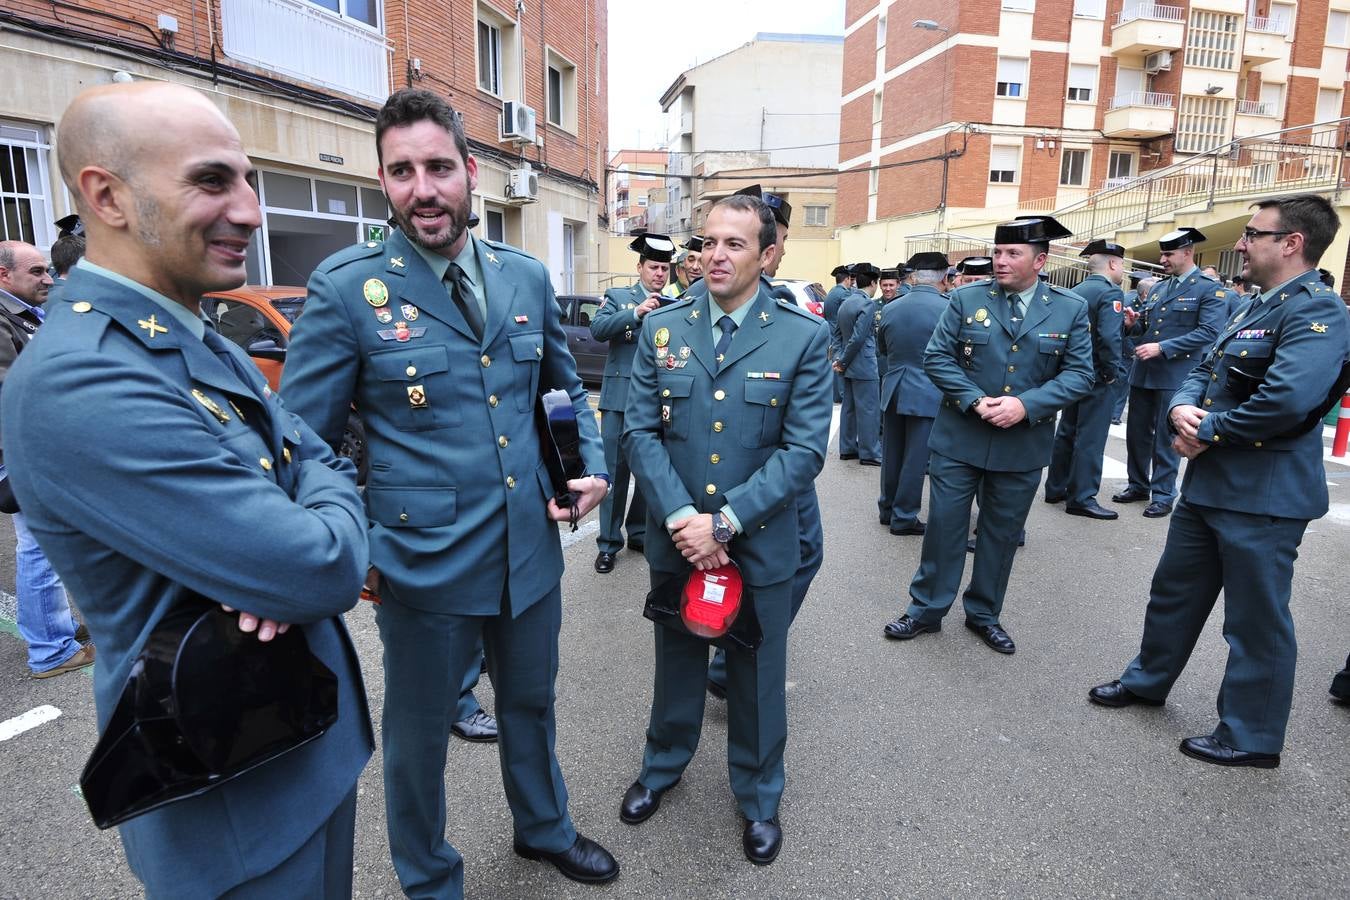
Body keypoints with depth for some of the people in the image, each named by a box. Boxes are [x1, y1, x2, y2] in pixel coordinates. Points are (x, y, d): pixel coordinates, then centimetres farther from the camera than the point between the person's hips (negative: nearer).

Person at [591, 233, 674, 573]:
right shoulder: (618, 297, 7)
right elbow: (597, 329, -10)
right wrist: (636, 313, -20)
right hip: (621, 398, -3)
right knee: (615, 470, 0)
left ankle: (640, 533, 25)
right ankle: (608, 543, 9)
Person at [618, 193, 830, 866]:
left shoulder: (803, 337, -8)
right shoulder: (661, 329, -1)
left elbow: (805, 449, -12)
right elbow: (640, 431, -4)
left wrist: (723, 520, -19)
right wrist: (681, 518, -16)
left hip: (760, 545, -2)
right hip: (675, 538, 2)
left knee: (756, 679, 16)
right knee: (676, 664, 22)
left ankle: (758, 797, 41)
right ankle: (664, 764, 49)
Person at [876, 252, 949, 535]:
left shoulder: (889, 309, 1)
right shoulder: (948, 309, -14)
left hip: (893, 391, 5)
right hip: (927, 393, -5)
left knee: (891, 453, 16)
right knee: (916, 457, 4)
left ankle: (887, 508, 28)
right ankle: (904, 516, 12)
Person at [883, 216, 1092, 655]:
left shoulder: (1071, 309, 1)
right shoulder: (966, 299, -2)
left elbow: (1079, 374, -2)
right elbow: (937, 357, -4)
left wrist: (1026, 404, -17)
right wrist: (976, 400, -17)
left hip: (1023, 444, 1)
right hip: (959, 437, -1)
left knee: (1002, 531, 13)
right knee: (944, 525, 5)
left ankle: (984, 613, 32)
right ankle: (926, 609, 21)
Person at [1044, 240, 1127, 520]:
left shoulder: (1075, 292, 10)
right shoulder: (1110, 293, -14)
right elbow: (1109, 337, -24)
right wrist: (1114, 372, -15)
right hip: (1097, 377, -8)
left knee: (1067, 431, 15)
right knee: (1090, 437, -3)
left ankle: (1056, 488, 23)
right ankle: (1082, 498, 2)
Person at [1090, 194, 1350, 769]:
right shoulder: (1254, 308, 14)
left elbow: (1289, 398, -31)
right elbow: (1204, 371, 16)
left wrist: (1208, 433, -17)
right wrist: (1182, 408, -7)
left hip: (1262, 497, -9)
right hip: (1208, 484, 9)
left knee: (1256, 619, 6)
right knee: (1174, 591, 21)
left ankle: (1252, 737, 23)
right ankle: (1148, 680, 40)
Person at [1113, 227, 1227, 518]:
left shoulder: (1210, 289, -5)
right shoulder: (1157, 289, 16)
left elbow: (1209, 332, -15)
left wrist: (1162, 348, -21)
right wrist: (1133, 324, -3)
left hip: (1176, 375, -6)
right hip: (1143, 372, 7)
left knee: (1165, 438, -1)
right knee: (1136, 433, 12)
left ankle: (1163, 495, 10)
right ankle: (1138, 486, 25)